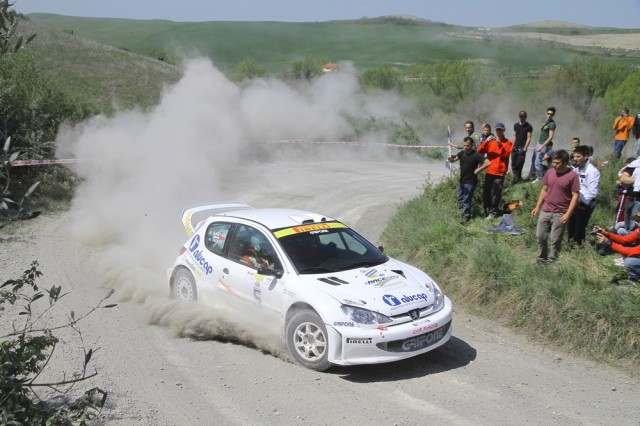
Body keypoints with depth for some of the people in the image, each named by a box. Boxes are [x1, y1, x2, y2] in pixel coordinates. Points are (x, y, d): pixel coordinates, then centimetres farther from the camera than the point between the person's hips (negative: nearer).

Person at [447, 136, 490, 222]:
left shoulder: (476, 155, -17)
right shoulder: (462, 153, 1)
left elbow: (488, 163, -23)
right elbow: (453, 160, -6)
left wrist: (477, 170, -18)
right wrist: (451, 159, -29)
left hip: (470, 182, -7)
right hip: (461, 181, 7)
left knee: (466, 202, -2)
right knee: (460, 201, 15)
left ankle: (465, 219, 9)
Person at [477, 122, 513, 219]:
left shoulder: (508, 143, 1)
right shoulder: (491, 141, 10)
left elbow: (506, 154, -14)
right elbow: (480, 151, -2)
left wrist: (500, 145, -25)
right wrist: (486, 142, -17)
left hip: (500, 172, -4)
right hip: (489, 171, 4)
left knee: (496, 194, -6)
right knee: (486, 192, 8)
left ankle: (493, 212, 3)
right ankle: (486, 209, 24)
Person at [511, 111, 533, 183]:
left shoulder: (528, 126, -1)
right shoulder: (516, 125, 15)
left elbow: (529, 138, -5)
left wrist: (525, 148, -13)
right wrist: (513, 146, 10)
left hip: (522, 148, -5)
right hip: (515, 148, 5)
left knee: (519, 165, -10)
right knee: (513, 164, 3)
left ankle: (517, 179, -3)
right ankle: (516, 177, 14)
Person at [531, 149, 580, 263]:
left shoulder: (572, 176, -11)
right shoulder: (549, 173, 3)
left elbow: (575, 196, -10)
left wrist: (568, 214, -16)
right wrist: (537, 206, 11)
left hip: (560, 214, -5)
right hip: (545, 211, 5)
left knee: (555, 240, 2)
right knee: (540, 236, 9)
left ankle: (550, 262, 16)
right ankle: (542, 259, 27)